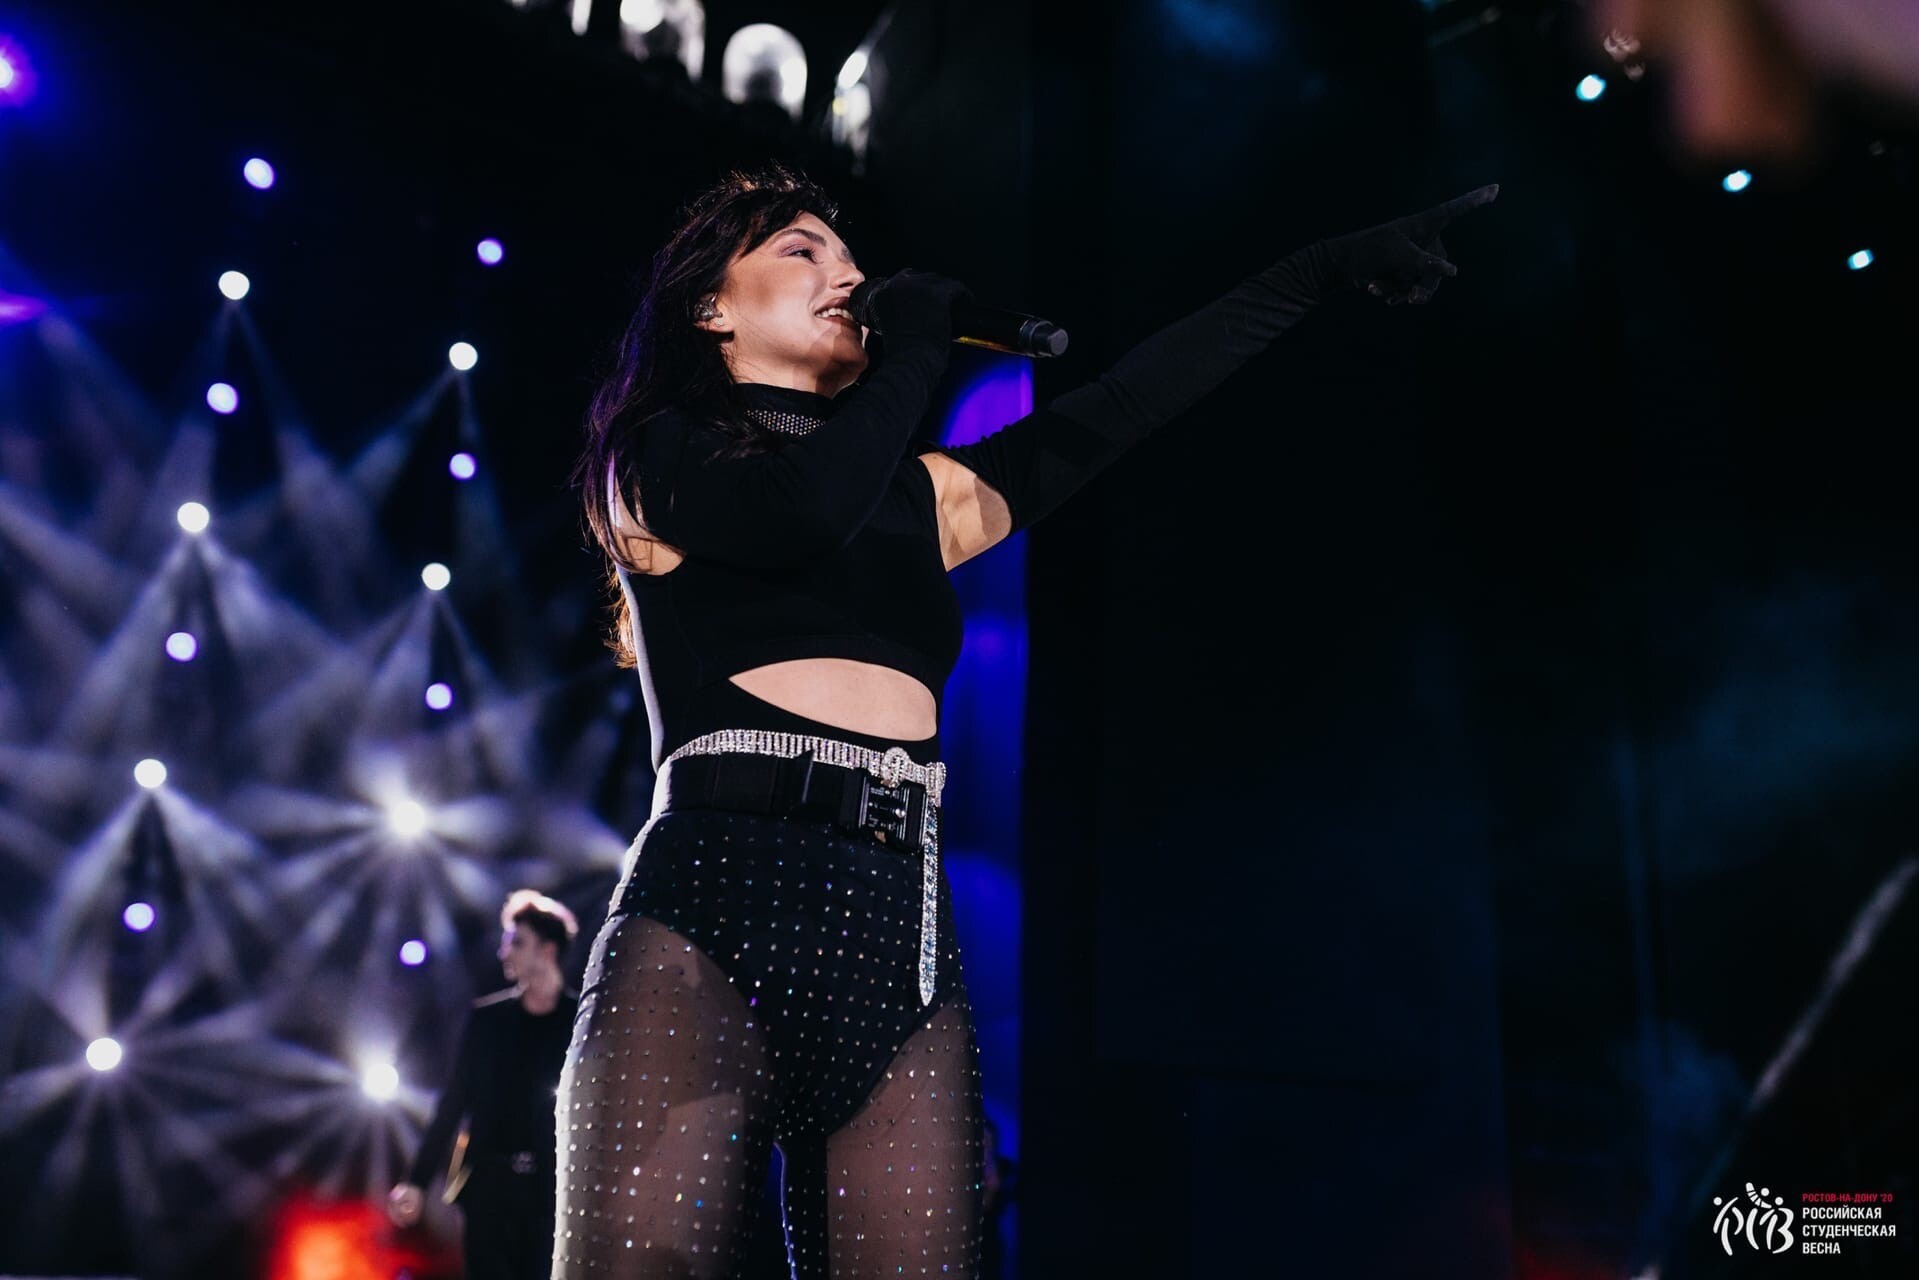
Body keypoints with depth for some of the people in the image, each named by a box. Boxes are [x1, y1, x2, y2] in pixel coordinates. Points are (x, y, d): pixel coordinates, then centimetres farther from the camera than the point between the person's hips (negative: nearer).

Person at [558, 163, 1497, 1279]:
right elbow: (796, 512, -9)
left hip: (900, 924, 4)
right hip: (717, 894, -4)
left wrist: (1332, 269, 19)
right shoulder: (656, 453, 12)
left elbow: (1108, 418, 20)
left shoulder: (920, 491, 24)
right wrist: (916, 345, 8)